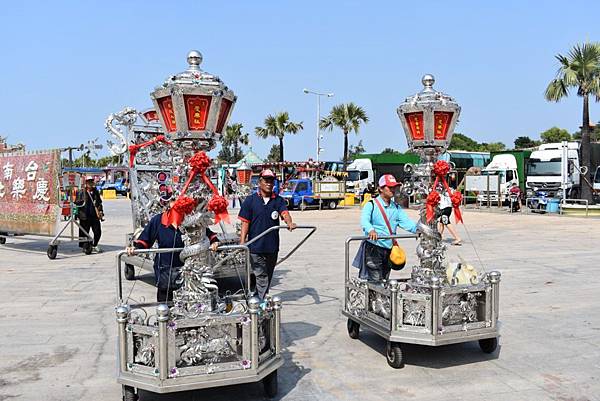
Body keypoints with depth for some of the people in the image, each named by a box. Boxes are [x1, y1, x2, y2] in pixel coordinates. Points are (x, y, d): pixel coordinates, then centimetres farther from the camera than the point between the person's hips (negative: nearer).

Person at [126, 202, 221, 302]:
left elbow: (208, 234, 3)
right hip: (164, 270, 1)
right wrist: (135, 247, -13)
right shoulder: (158, 221, -3)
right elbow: (145, 239, 2)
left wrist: (214, 241, -15)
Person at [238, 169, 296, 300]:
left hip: (272, 246, 4)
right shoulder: (250, 201, -1)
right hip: (256, 246, -3)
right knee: (261, 277, -5)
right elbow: (245, 223, -1)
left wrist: (290, 223, -36)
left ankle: (261, 299, 33)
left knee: (268, 276, 16)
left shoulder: (278, 200, 5)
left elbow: (284, 213, -13)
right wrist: (242, 243, -9)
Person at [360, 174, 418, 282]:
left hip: (389, 249, 6)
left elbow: (406, 222, 1)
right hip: (373, 248, -6)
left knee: (384, 280, 15)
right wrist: (371, 230, -44)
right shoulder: (371, 205, -5)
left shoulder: (396, 208, 13)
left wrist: (417, 228, -20)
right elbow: (364, 220, -22)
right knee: (375, 281, -12)